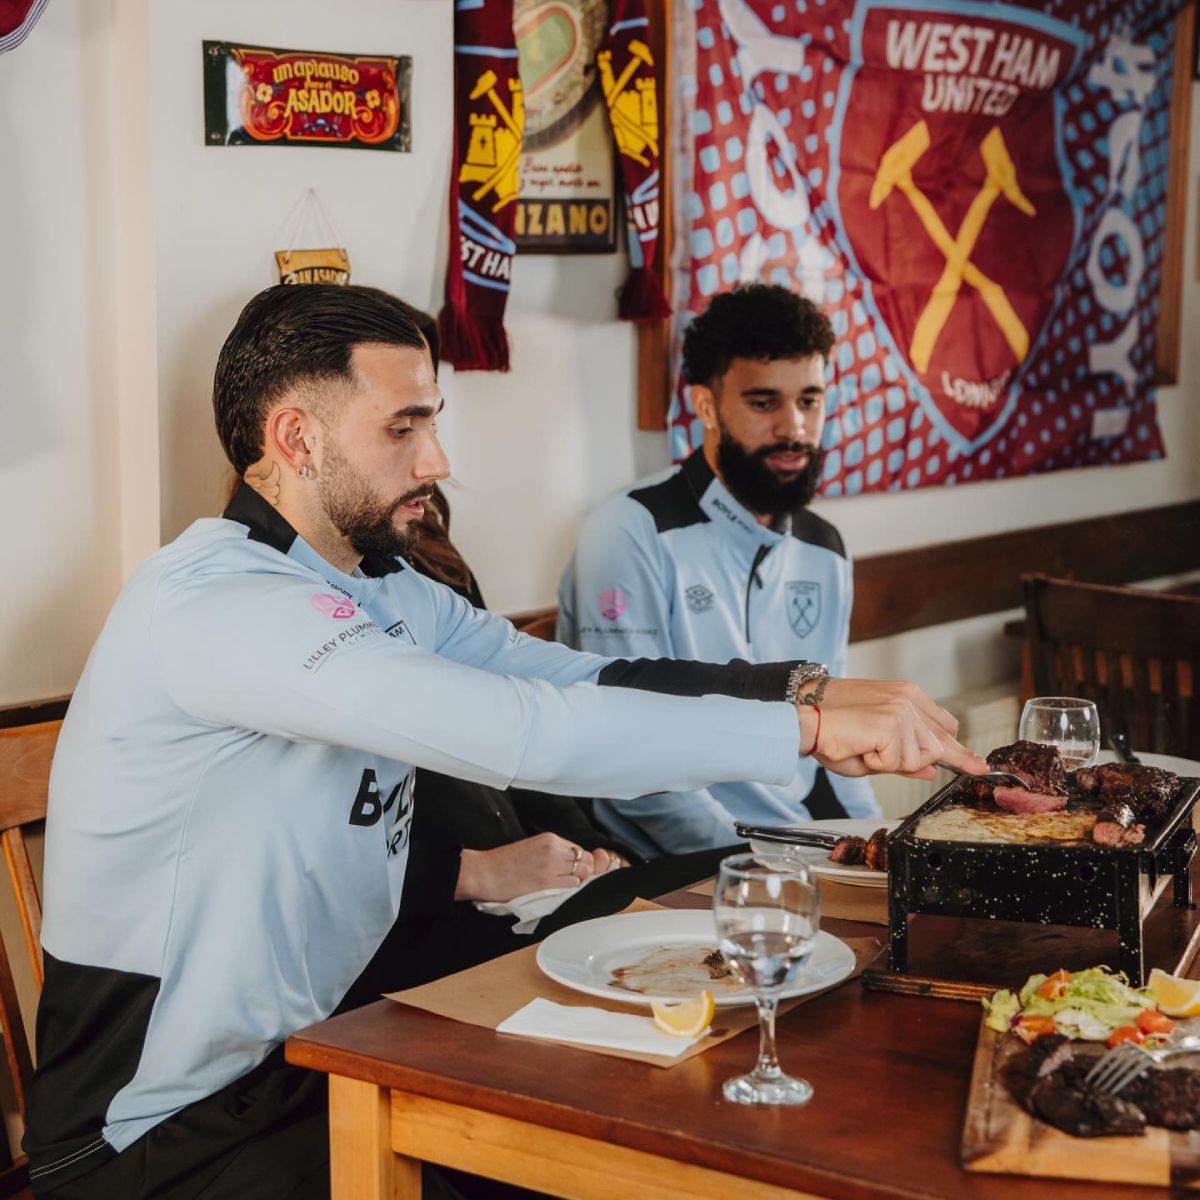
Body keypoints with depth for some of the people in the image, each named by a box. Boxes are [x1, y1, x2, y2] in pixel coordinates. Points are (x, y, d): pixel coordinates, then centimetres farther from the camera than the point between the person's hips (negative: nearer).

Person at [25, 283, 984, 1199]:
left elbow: (585, 684, -1)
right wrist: (808, 730, -29)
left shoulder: (385, 593, 6)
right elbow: (511, 731, -33)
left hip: (312, 1062, 8)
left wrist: (806, 687, -15)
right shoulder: (212, 601, -24)